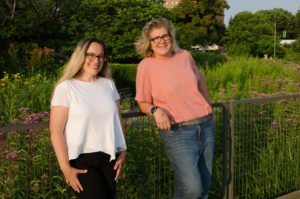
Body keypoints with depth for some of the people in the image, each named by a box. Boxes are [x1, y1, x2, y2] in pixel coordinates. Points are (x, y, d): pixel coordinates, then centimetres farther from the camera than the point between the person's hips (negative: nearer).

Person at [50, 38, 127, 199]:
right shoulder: (66, 87, -4)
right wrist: (65, 168, -11)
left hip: (109, 159, 5)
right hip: (81, 160, -5)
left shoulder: (108, 84, 12)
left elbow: (118, 120, 15)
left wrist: (122, 153, 7)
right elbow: (56, 132, -7)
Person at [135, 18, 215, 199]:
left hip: (206, 126, 5)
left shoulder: (185, 56, 7)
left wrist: (209, 107, 27)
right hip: (177, 132, -5)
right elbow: (143, 103, 1)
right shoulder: (146, 66, -5)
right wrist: (155, 110, -20)